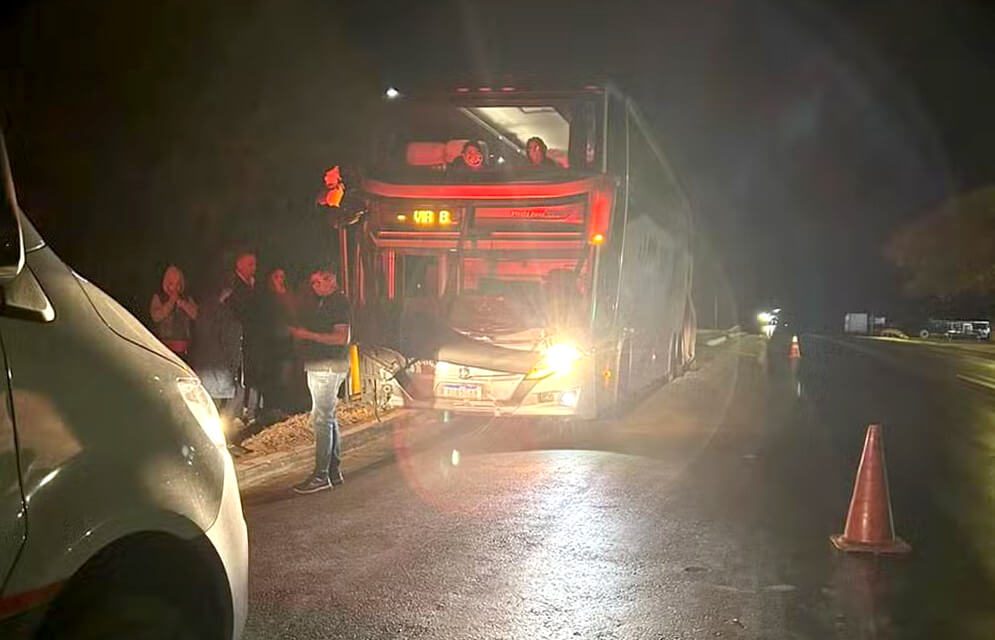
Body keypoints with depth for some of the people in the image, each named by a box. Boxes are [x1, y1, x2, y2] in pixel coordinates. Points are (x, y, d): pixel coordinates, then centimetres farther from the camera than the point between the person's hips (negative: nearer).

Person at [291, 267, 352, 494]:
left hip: (329, 366, -10)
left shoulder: (339, 303, -11)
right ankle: (334, 471, 19)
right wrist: (297, 332, 8)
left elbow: (341, 338, -20)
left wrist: (309, 335, -18)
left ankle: (321, 476, -11)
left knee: (321, 419, -12)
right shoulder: (319, 303, 18)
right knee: (328, 419, 13)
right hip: (317, 366, 10)